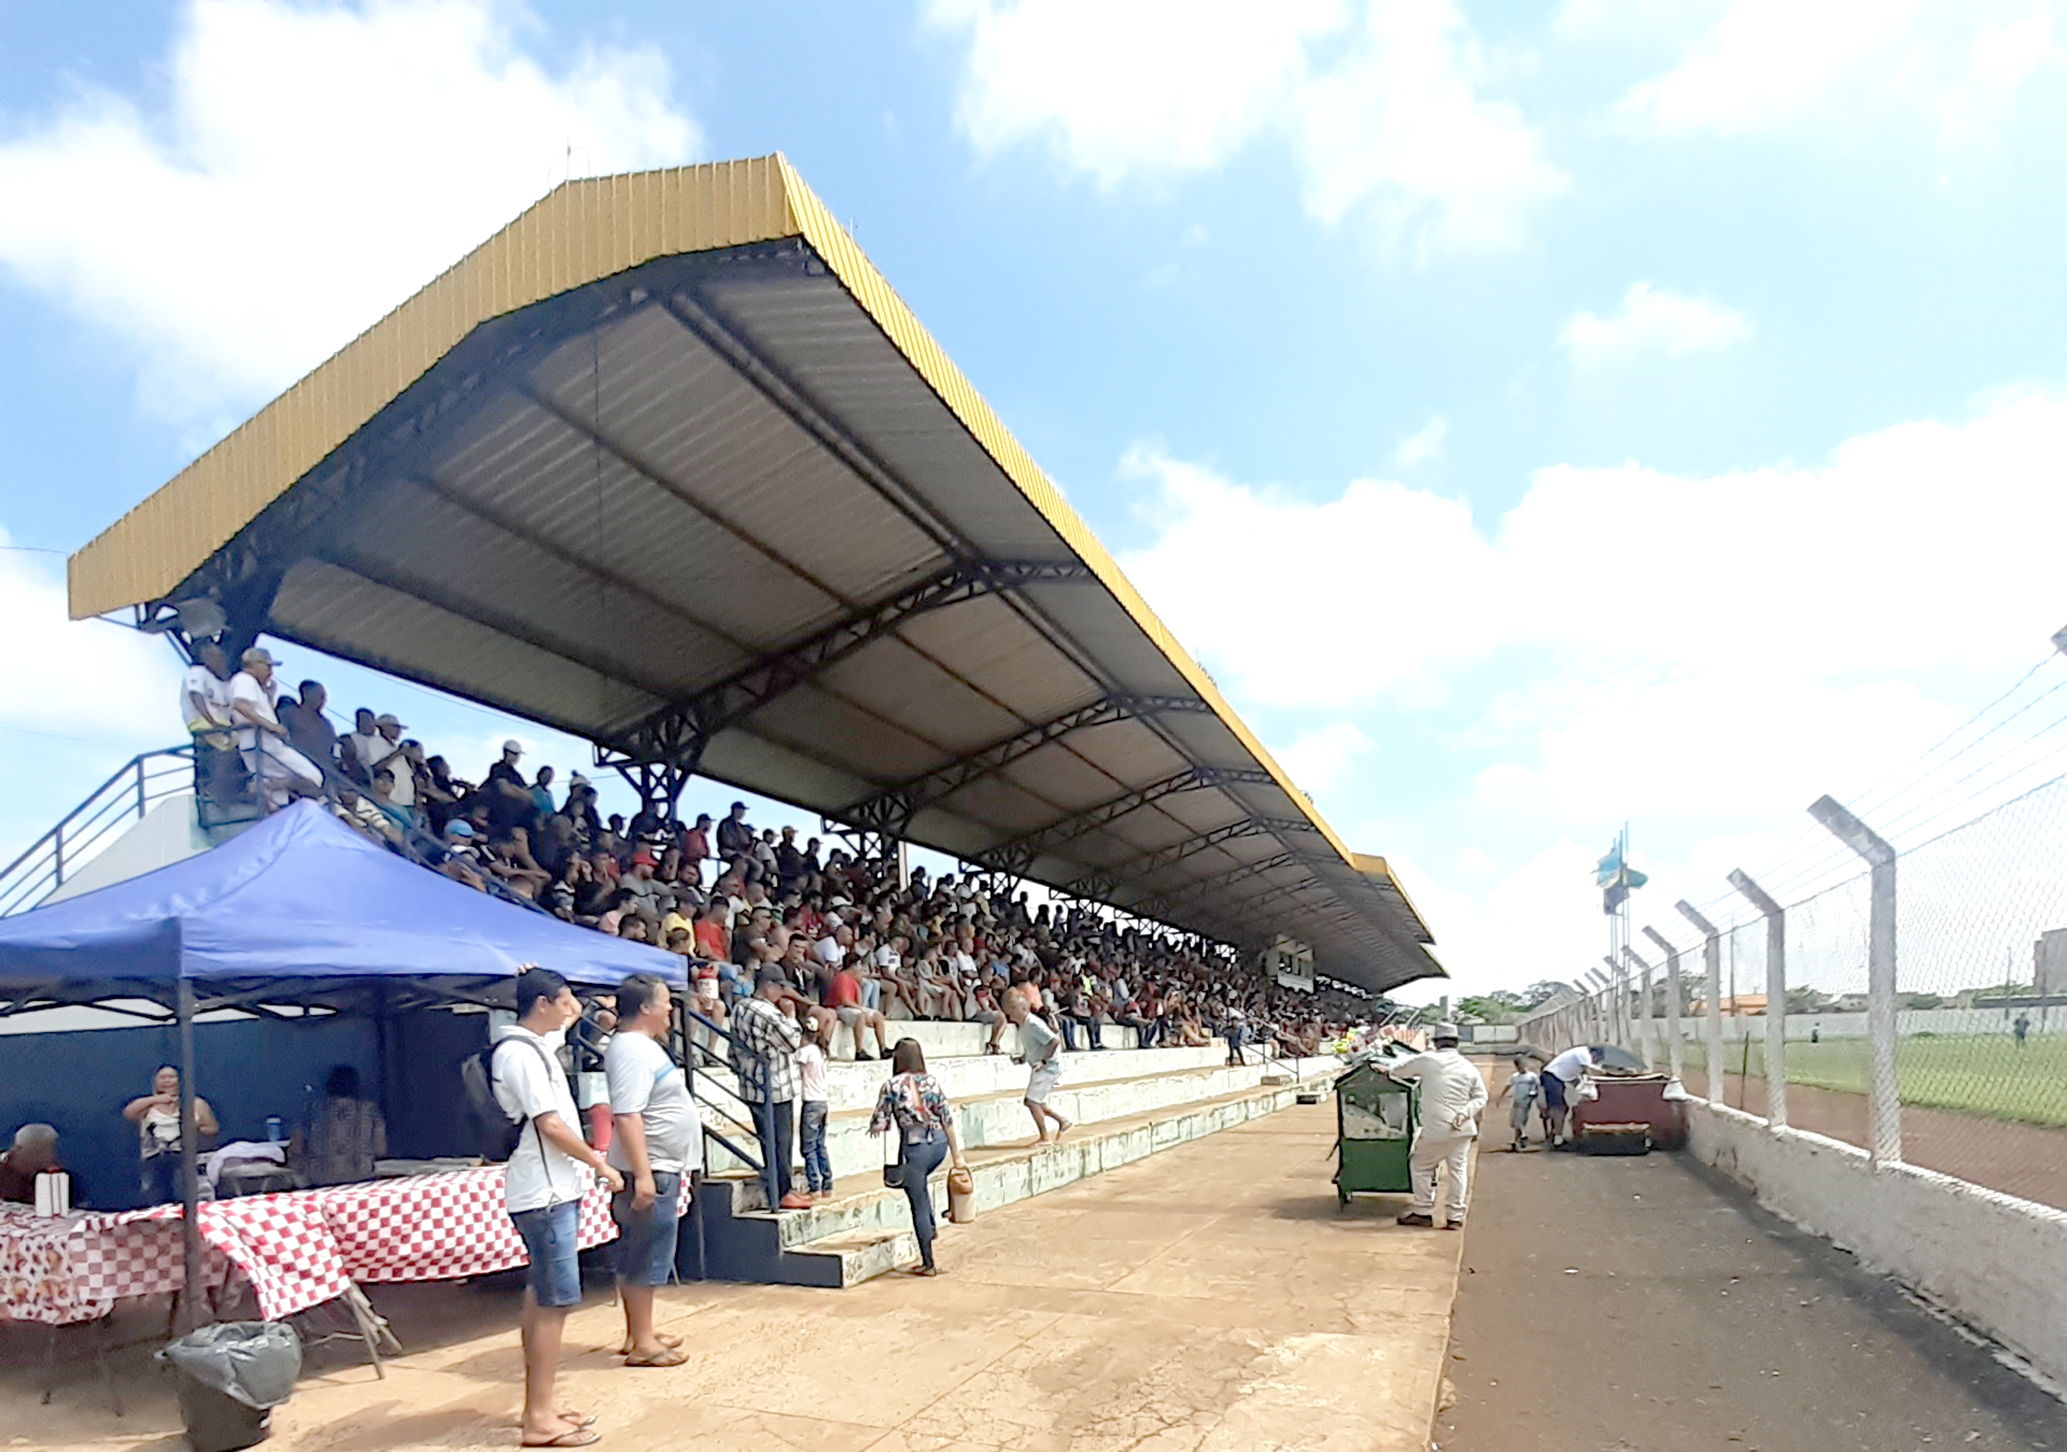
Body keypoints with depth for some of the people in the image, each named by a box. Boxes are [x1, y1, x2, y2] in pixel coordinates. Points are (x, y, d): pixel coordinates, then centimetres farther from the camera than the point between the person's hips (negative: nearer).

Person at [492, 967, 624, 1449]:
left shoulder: (535, 1044, 12)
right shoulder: (520, 1053, -17)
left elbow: (561, 1027, 38)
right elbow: (549, 1125, -20)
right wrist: (601, 1163, -13)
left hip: (554, 1190, 10)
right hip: (543, 1195, -10)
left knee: (541, 1297, 14)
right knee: (555, 1302, -7)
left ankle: (537, 1408, 22)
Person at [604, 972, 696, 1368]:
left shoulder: (641, 1046, 14)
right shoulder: (633, 1051, -19)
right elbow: (626, 1115, -27)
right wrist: (642, 1175, -30)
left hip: (658, 1169, 11)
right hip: (650, 1171, -11)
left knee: (637, 1257, 16)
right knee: (645, 1259, -3)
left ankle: (639, 1334, 25)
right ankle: (642, 1344, 4)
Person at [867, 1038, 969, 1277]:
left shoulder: (892, 1086, -11)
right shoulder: (932, 1082, -2)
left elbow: (878, 1125, -10)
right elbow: (947, 1120, 0)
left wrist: (875, 1125, 14)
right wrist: (957, 1156, 6)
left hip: (915, 1149, -4)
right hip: (939, 1144, 4)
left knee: (918, 1207, 10)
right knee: (921, 1183, 36)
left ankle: (928, 1264, 18)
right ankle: (930, 1227, 33)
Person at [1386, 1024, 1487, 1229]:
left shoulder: (1428, 1060, -6)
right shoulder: (1469, 1068, 5)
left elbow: (1401, 1070, 8)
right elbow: (1481, 1097, 5)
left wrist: (1389, 1069, 27)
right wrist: (1466, 1112, -3)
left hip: (1436, 1130, -4)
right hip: (1462, 1129, 4)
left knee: (1420, 1165, 11)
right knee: (1458, 1169, 11)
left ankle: (1423, 1211, 14)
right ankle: (1456, 1216, 12)